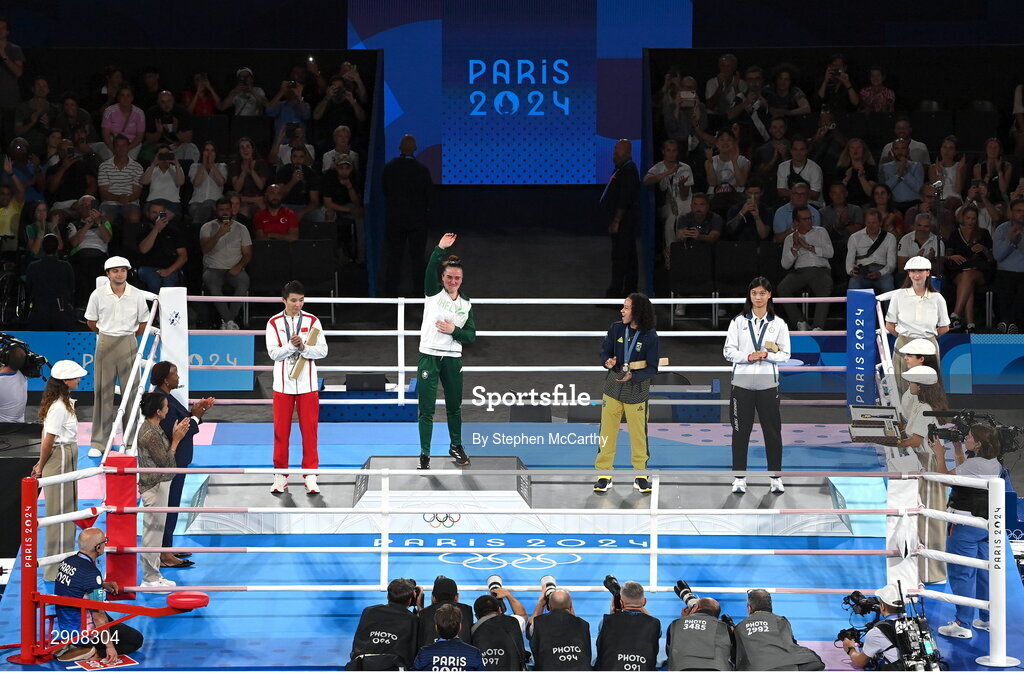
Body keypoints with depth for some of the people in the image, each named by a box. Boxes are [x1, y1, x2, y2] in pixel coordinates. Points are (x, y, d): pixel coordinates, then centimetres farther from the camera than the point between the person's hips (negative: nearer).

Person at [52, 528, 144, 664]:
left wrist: (103, 584, 10)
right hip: (84, 632, -9)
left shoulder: (67, 561, 0)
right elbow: (98, 614, -24)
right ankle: (84, 651, -10)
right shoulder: (92, 574, -26)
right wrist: (109, 646, -18)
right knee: (136, 639, 0)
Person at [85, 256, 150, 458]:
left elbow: (143, 324, 9)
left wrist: (126, 337, 11)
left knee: (131, 391, 1)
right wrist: (109, 334, 12)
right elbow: (91, 322, 9)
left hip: (128, 344, 0)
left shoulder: (137, 295, -2)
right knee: (102, 392, 2)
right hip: (105, 343, 0)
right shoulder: (98, 294, -3)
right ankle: (99, 442, 9)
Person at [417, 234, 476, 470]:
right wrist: (439, 249, -30)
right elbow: (430, 270, -19)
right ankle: (424, 454, 2)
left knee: (454, 407, 15)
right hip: (429, 356, -3)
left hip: (453, 359, 3)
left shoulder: (466, 304, 9)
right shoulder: (433, 293, 0)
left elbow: (471, 336, 7)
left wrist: (454, 331, -11)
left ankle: (456, 446, 33)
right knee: (427, 410, -3)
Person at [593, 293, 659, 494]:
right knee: (607, 432, 4)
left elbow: (652, 369, -10)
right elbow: (605, 352, 1)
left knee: (638, 434, 6)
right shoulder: (616, 328, -4)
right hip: (612, 389, 2)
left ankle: (641, 475, 21)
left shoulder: (650, 336, -11)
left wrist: (633, 376, -25)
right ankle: (604, 474, 15)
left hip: (636, 392, -2)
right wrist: (608, 362, -21)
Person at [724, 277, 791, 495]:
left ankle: (776, 477, 12)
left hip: (768, 384, 0)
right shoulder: (738, 321, 3)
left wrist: (766, 355, -15)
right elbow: (728, 351, 0)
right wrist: (748, 357, -15)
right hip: (742, 382, 0)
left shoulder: (778, 324, 5)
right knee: (740, 431, 3)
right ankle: (739, 477, 10)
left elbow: (785, 354, 3)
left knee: (772, 430, 2)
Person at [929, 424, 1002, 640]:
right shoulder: (994, 464, 7)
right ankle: (987, 619, 22)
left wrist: (940, 454, -2)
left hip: (966, 522, -9)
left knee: (961, 573, -3)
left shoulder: (974, 464, -20)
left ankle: (963, 624, -3)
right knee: (984, 572, 16)